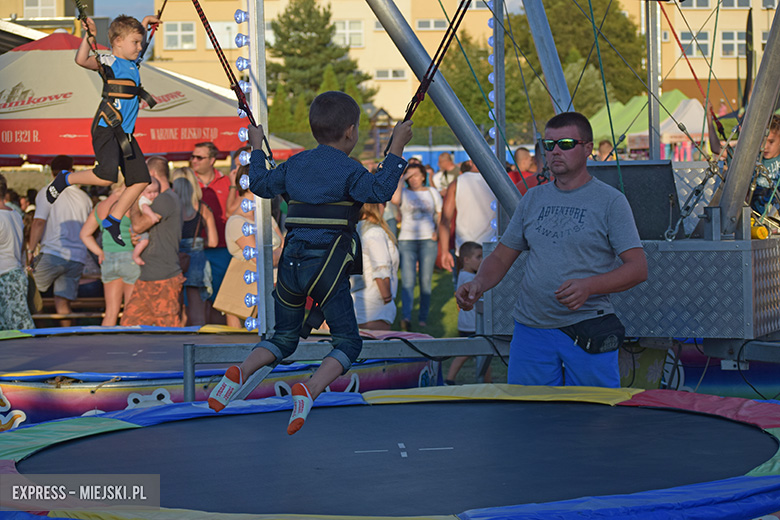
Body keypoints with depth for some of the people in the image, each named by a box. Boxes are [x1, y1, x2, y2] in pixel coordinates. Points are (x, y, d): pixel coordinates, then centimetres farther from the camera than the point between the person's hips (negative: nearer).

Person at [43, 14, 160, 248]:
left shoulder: (133, 63, 17)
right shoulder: (108, 62, -7)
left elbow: (134, 39, 40)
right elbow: (82, 60, -27)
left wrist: (145, 23, 34)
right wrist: (89, 37, -35)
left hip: (125, 132, 9)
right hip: (106, 129, -9)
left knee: (140, 179, 4)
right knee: (107, 175, -25)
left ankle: (112, 220, 13)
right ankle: (66, 178, 0)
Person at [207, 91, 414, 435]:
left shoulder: (296, 164, 14)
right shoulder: (347, 169, -3)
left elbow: (261, 184, 25)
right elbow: (380, 191, -17)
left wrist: (257, 149, 39)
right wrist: (396, 149, -12)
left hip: (291, 261, 6)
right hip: (326, 262, -6)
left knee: (284, 338, 21)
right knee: (348, 341, 1)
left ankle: (239, 374, -5)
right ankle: (309, 391, -23)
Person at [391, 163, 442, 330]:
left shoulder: (432, 192, 13)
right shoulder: (404, 192, 6)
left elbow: (440, 214, 19)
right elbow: (394, 199, -18)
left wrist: (437, 230, 1)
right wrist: (401, 178, -9)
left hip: (428, 241, 2)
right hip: (406, 241, -2)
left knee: (426, 281, 2)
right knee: (407, 281, -13)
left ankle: (423, 317, 11)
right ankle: (406, 317, -22)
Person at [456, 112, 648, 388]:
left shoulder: (610, 201, -1)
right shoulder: (533, 199, 14)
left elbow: (638, 268, -7)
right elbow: (501, 257, 17)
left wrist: (588, 287, -22)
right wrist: (478, 284, -4)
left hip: (589, 332, -4)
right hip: (530, 331, 4)